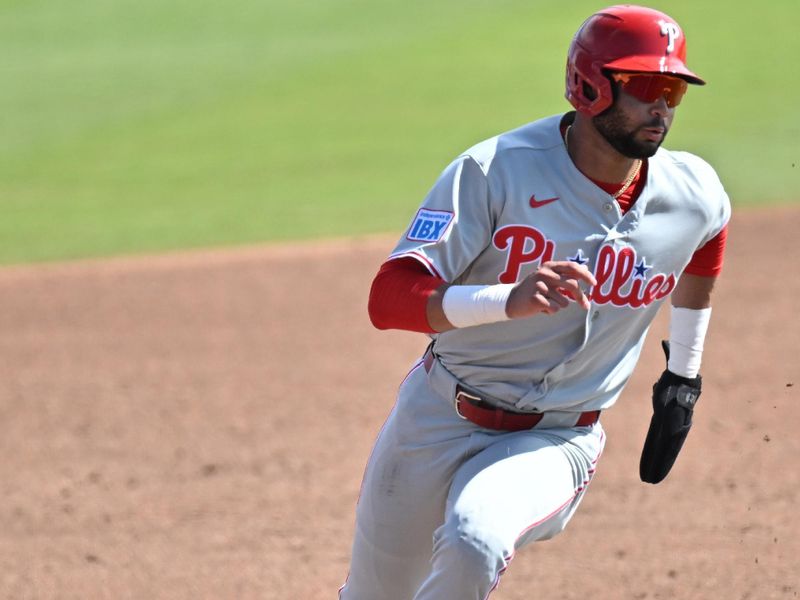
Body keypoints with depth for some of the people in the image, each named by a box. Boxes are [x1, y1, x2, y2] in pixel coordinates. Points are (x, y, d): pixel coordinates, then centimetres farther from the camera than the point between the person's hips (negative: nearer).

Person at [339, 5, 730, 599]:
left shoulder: (697, 198, -8)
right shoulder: (494, 171, -19)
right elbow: (388, 299, -29)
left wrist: (683, 378, 24)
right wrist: (509, 300, -45)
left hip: (554, 442, 0)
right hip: (438, 418, 0)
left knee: (474, 546, -33)